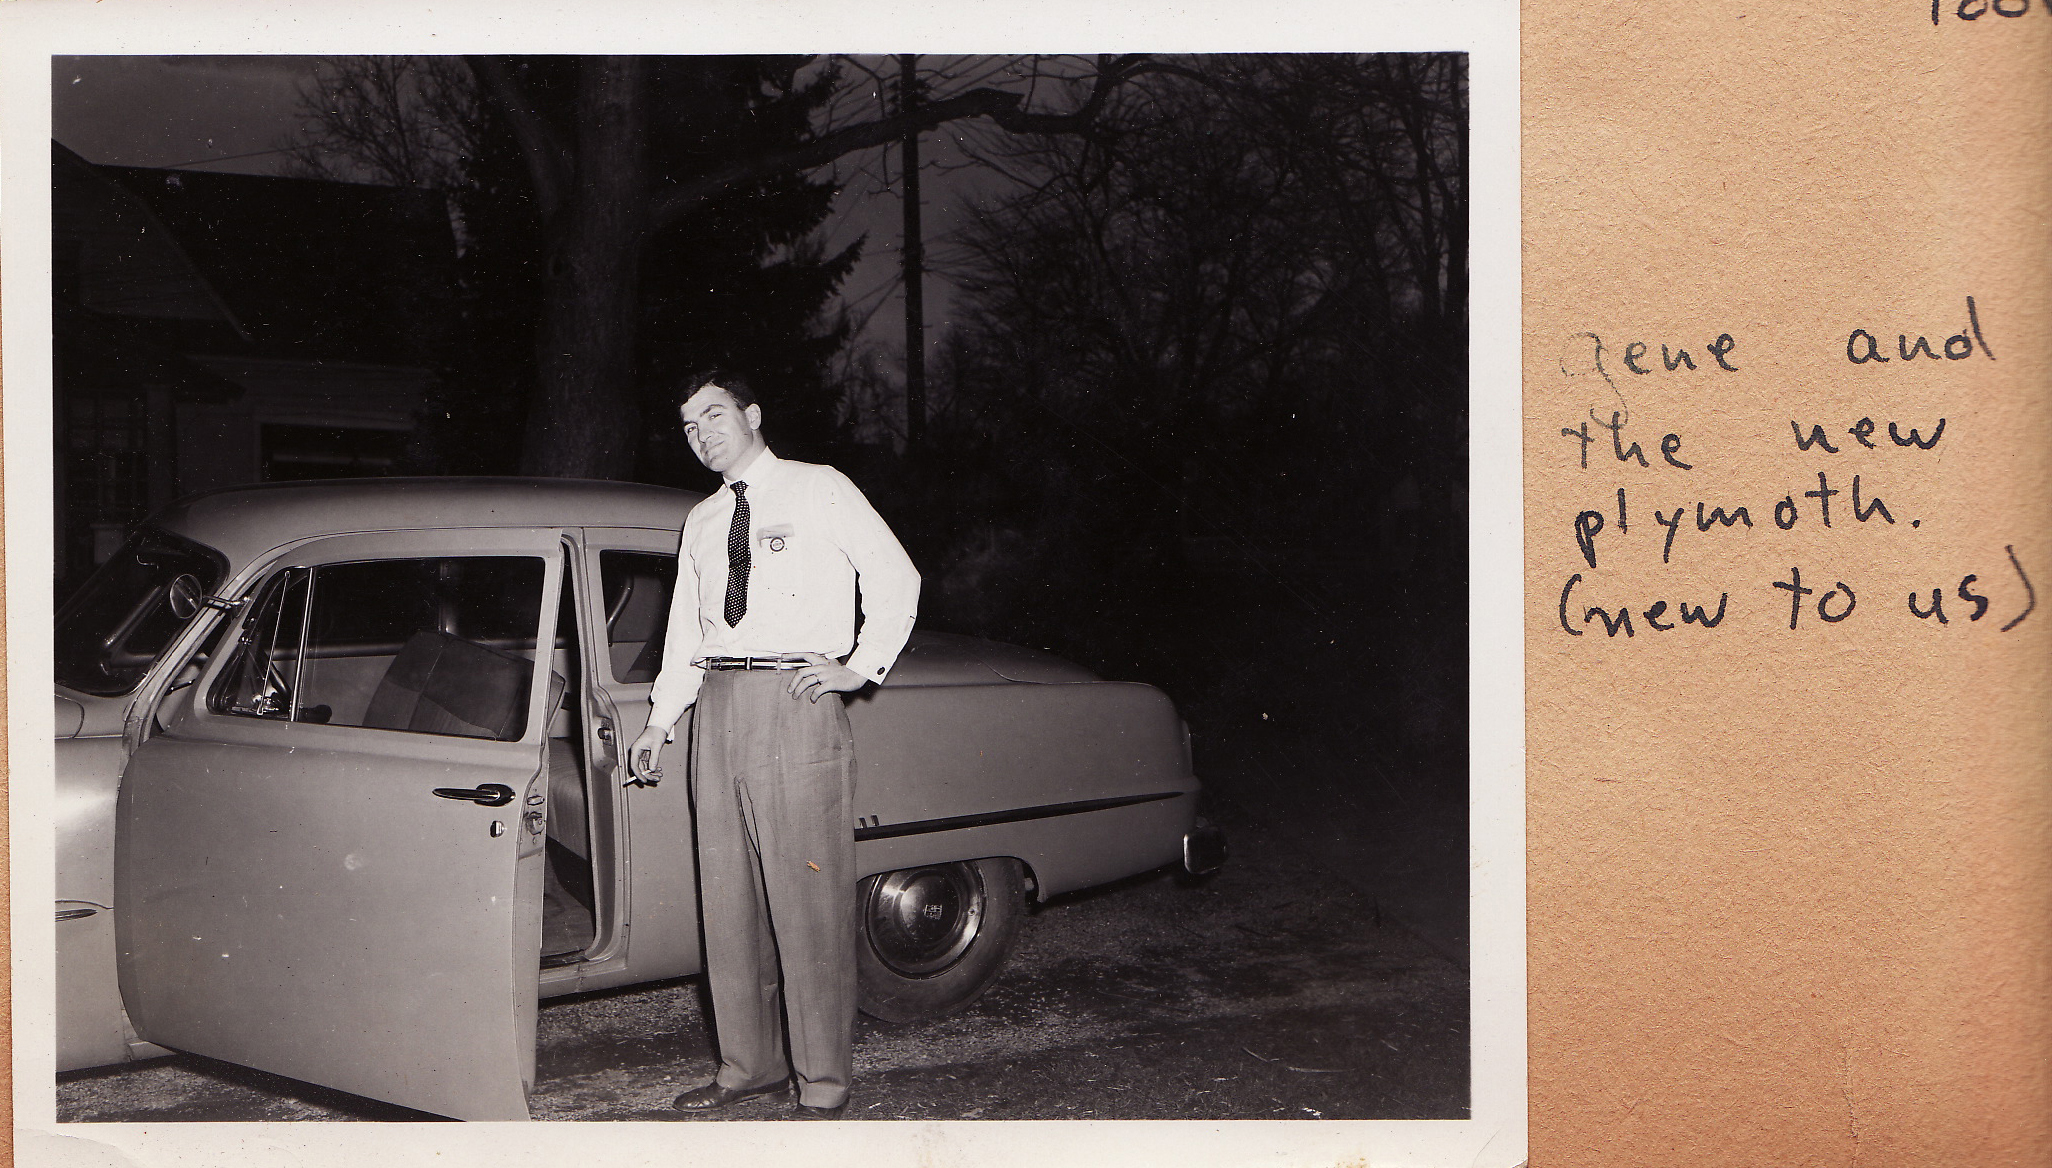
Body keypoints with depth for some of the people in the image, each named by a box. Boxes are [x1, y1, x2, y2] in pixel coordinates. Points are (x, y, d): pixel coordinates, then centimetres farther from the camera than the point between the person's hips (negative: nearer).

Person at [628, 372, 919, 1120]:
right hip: (717, 705, 6)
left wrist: (860, 669, -3)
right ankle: (750, 1065, 19)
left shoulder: (821, 491, 3)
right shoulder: (701, 523, 20)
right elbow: (685, 632, 21)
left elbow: (897, 578, 3)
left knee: (809, 896, -6)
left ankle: (823, 1085, 2)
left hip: (796, 700, -6)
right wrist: (660, 722, 14)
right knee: (728, 897, 8)